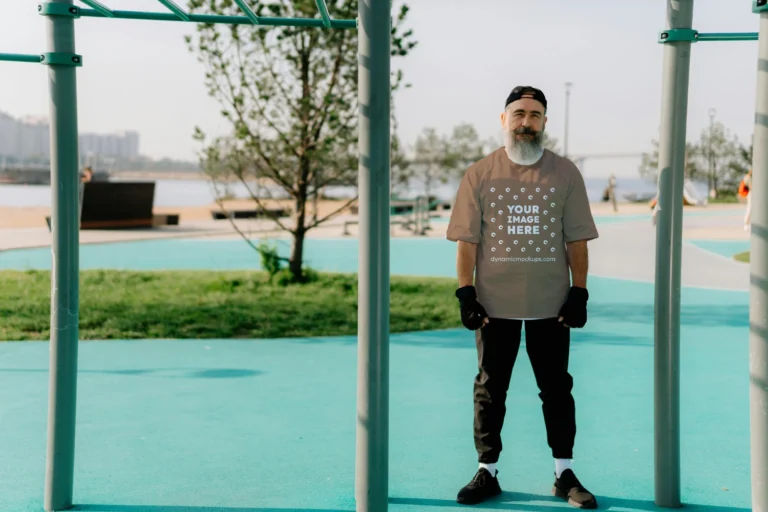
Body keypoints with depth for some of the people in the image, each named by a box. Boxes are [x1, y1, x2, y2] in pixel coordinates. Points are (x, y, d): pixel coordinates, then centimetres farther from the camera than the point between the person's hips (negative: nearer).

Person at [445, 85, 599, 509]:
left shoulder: (565, 173, 3)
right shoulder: (479, 174, 2)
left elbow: (576, 238, 3)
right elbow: (466, 239, 1)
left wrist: (579, 293, -3)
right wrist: (465, 293, -7)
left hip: (551, 303, 0)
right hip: (494, 303, 0)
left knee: (556, 388, 7)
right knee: (489, 389, 7)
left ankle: (564, 474, 18)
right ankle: (487, 473, 19)